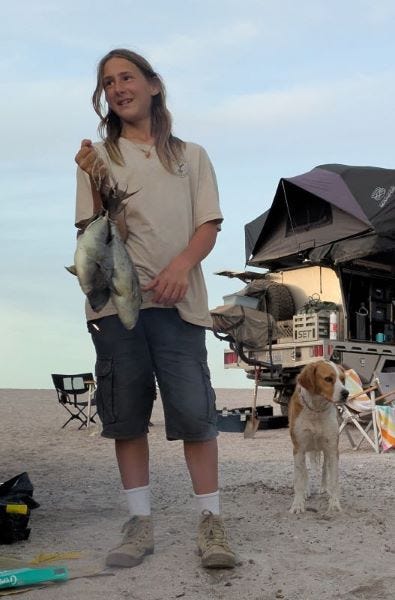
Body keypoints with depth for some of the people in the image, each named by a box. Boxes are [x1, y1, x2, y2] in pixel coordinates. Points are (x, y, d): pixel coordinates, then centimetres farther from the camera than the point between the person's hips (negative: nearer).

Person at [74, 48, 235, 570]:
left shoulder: (191, 156, 14)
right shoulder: (99, 156, 13)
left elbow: (209, 225, 6)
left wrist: (183, 264, -14)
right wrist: (96, 186, -13)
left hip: (177, 298, -1)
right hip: (116, 297, 1)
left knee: (193, 410, -7)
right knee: (126, 413, 3)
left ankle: (211, 522, 2)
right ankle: (140, 524, 11)